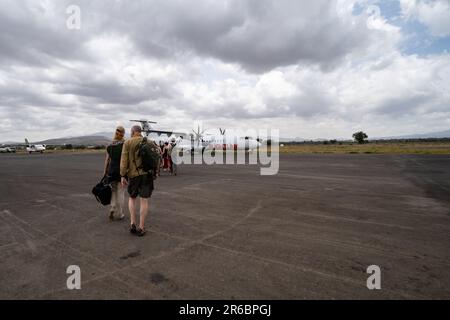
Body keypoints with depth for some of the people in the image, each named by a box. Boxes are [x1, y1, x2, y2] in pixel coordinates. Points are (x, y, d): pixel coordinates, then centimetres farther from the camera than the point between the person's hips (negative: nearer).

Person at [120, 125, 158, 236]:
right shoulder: (149, 142, 6)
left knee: (132, 198, 20)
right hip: (147, 174, 1)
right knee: (144, 200, 4)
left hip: (133, 174, 0)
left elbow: (124, 160, -6)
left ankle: (132, 224, 11)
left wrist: (122, 176, -5)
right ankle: (141, 228, 7)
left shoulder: (127, 143, 1)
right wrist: (155, 172, 9)